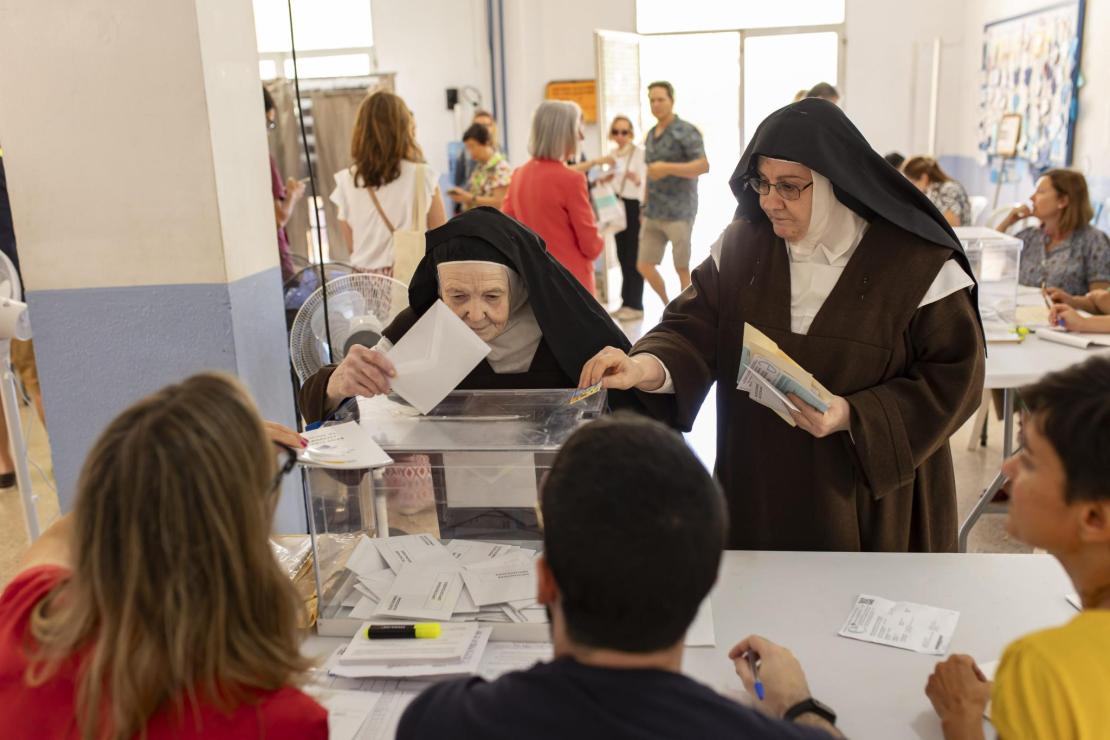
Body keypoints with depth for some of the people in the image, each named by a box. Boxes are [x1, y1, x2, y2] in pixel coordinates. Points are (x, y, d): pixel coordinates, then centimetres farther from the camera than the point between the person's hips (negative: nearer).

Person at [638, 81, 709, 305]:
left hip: (679, 212, -7)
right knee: (644, 265, 6)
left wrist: (668, 168, -24)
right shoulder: (651, 135, 14)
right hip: (652, 214, 7)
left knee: (682, 269, 1)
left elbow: (703, 166, -17)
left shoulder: (686, 132, -7)